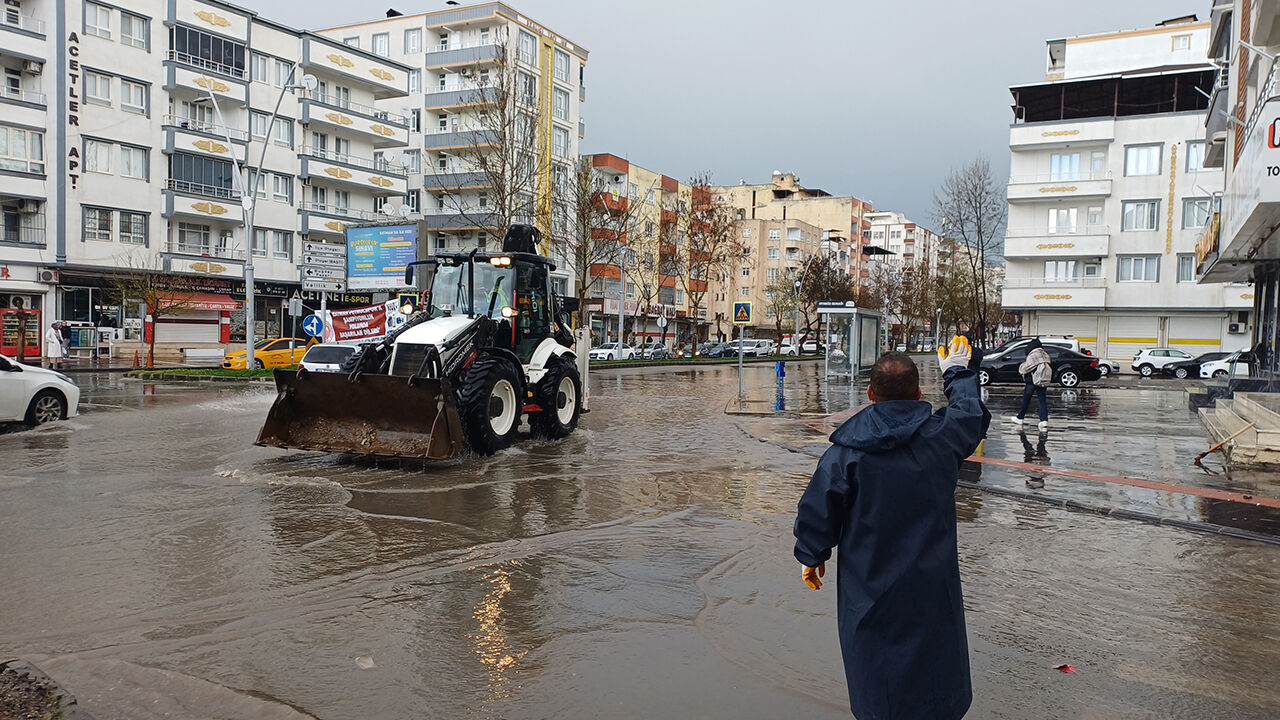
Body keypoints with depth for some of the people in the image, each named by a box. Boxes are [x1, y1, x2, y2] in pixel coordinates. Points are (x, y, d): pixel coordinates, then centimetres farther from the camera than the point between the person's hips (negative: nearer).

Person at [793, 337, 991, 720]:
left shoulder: (846, 451, -15)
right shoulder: (941, 435, -8)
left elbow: (818, 509, -10)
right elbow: (972, 413, 14)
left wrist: (812, 556, 7)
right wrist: (958, 373, 32)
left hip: (868, 589, -1)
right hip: (931, 587, 2)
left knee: (876, 678, 15)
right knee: (935, 673, 19)